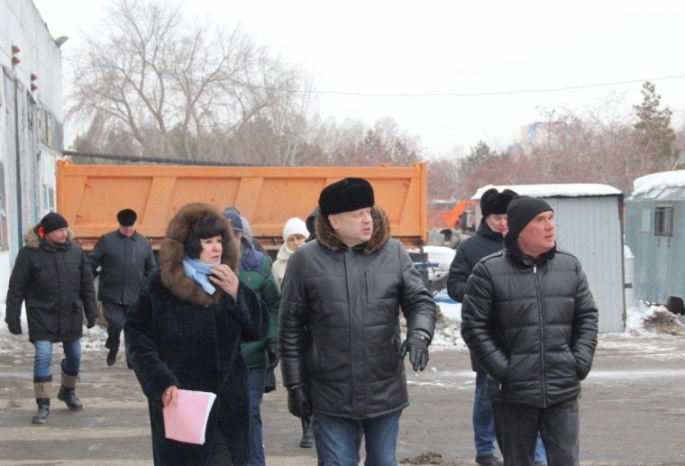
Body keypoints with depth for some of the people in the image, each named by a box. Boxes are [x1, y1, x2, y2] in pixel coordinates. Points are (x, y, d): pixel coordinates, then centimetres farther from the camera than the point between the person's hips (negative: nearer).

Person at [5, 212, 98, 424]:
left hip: (71, 315, 4)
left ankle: (68, 391, 41)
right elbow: (16, 288, -6)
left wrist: (91, 311, 7)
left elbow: (87, 283, 9)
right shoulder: (29, 253, -8)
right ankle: (43, 405, -2)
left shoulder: (75, 251, 1)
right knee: (43, 357, -10)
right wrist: (12, 317, -8)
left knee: (74, 356, 15)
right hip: (42, 316, -4)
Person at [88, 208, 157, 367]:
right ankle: (113, 348, 16)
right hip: (111, 295, -2)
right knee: (116, 323, -14)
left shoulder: (145, 243, 6)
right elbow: (91, 264, -2)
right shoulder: (106, 241, -2)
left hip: (135, 296, 2)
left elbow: (151, 270, 13)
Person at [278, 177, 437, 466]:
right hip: (331, 395, -2)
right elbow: (290, 328, 1)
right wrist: (295, 385, 0)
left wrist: (420, 333, -18)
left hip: (385, 391, 2)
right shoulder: (306, 260, -2)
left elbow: (420, 301, 5)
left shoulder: (393, 252, 2)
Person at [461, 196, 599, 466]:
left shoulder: (570, 266, 7)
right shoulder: (489, 271, -4)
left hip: (563, 392, 2)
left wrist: (581, 361, -1)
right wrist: (500, 367, -13)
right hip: (513, 393, -2)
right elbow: (473, 326, -6)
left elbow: (587, 317, 12)